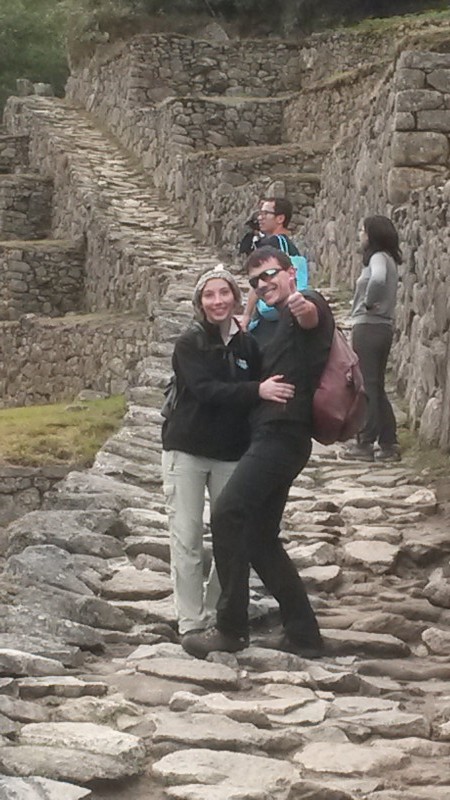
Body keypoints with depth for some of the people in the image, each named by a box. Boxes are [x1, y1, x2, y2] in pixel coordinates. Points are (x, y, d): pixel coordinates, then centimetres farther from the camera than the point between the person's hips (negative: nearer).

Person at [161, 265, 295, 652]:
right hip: (187, 450, -3)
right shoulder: (189, 344, -9)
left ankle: (217, 616, 20)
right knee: (187, 539, -1)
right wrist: (257, 390, -33)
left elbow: (261, 389, 9)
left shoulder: (248, 344, 1)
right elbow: (206, 389, -23)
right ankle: (190, 624, 6)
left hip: (231, 454, 4)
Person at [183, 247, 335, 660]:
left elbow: (312, 316, -31)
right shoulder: (279, 326, 26)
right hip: (271, 436, 11)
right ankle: (303, 634, 14)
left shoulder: (307, 304, -5)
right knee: (259, 538, 10)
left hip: (282, 435, -11)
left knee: (227, 515, -18)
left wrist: (305, 309, -54)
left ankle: (231, 628, -14)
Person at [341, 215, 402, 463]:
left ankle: (365, 444, 4)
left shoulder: (379, 258, -15)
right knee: (377, 388, 14)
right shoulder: (387, 258, 14)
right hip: (382, 328, 9)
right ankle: (389, 444, 15)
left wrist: (368, 303, -21)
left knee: (366, 387, -2)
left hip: (369, 328, -9)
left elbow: (378, 280, -35)